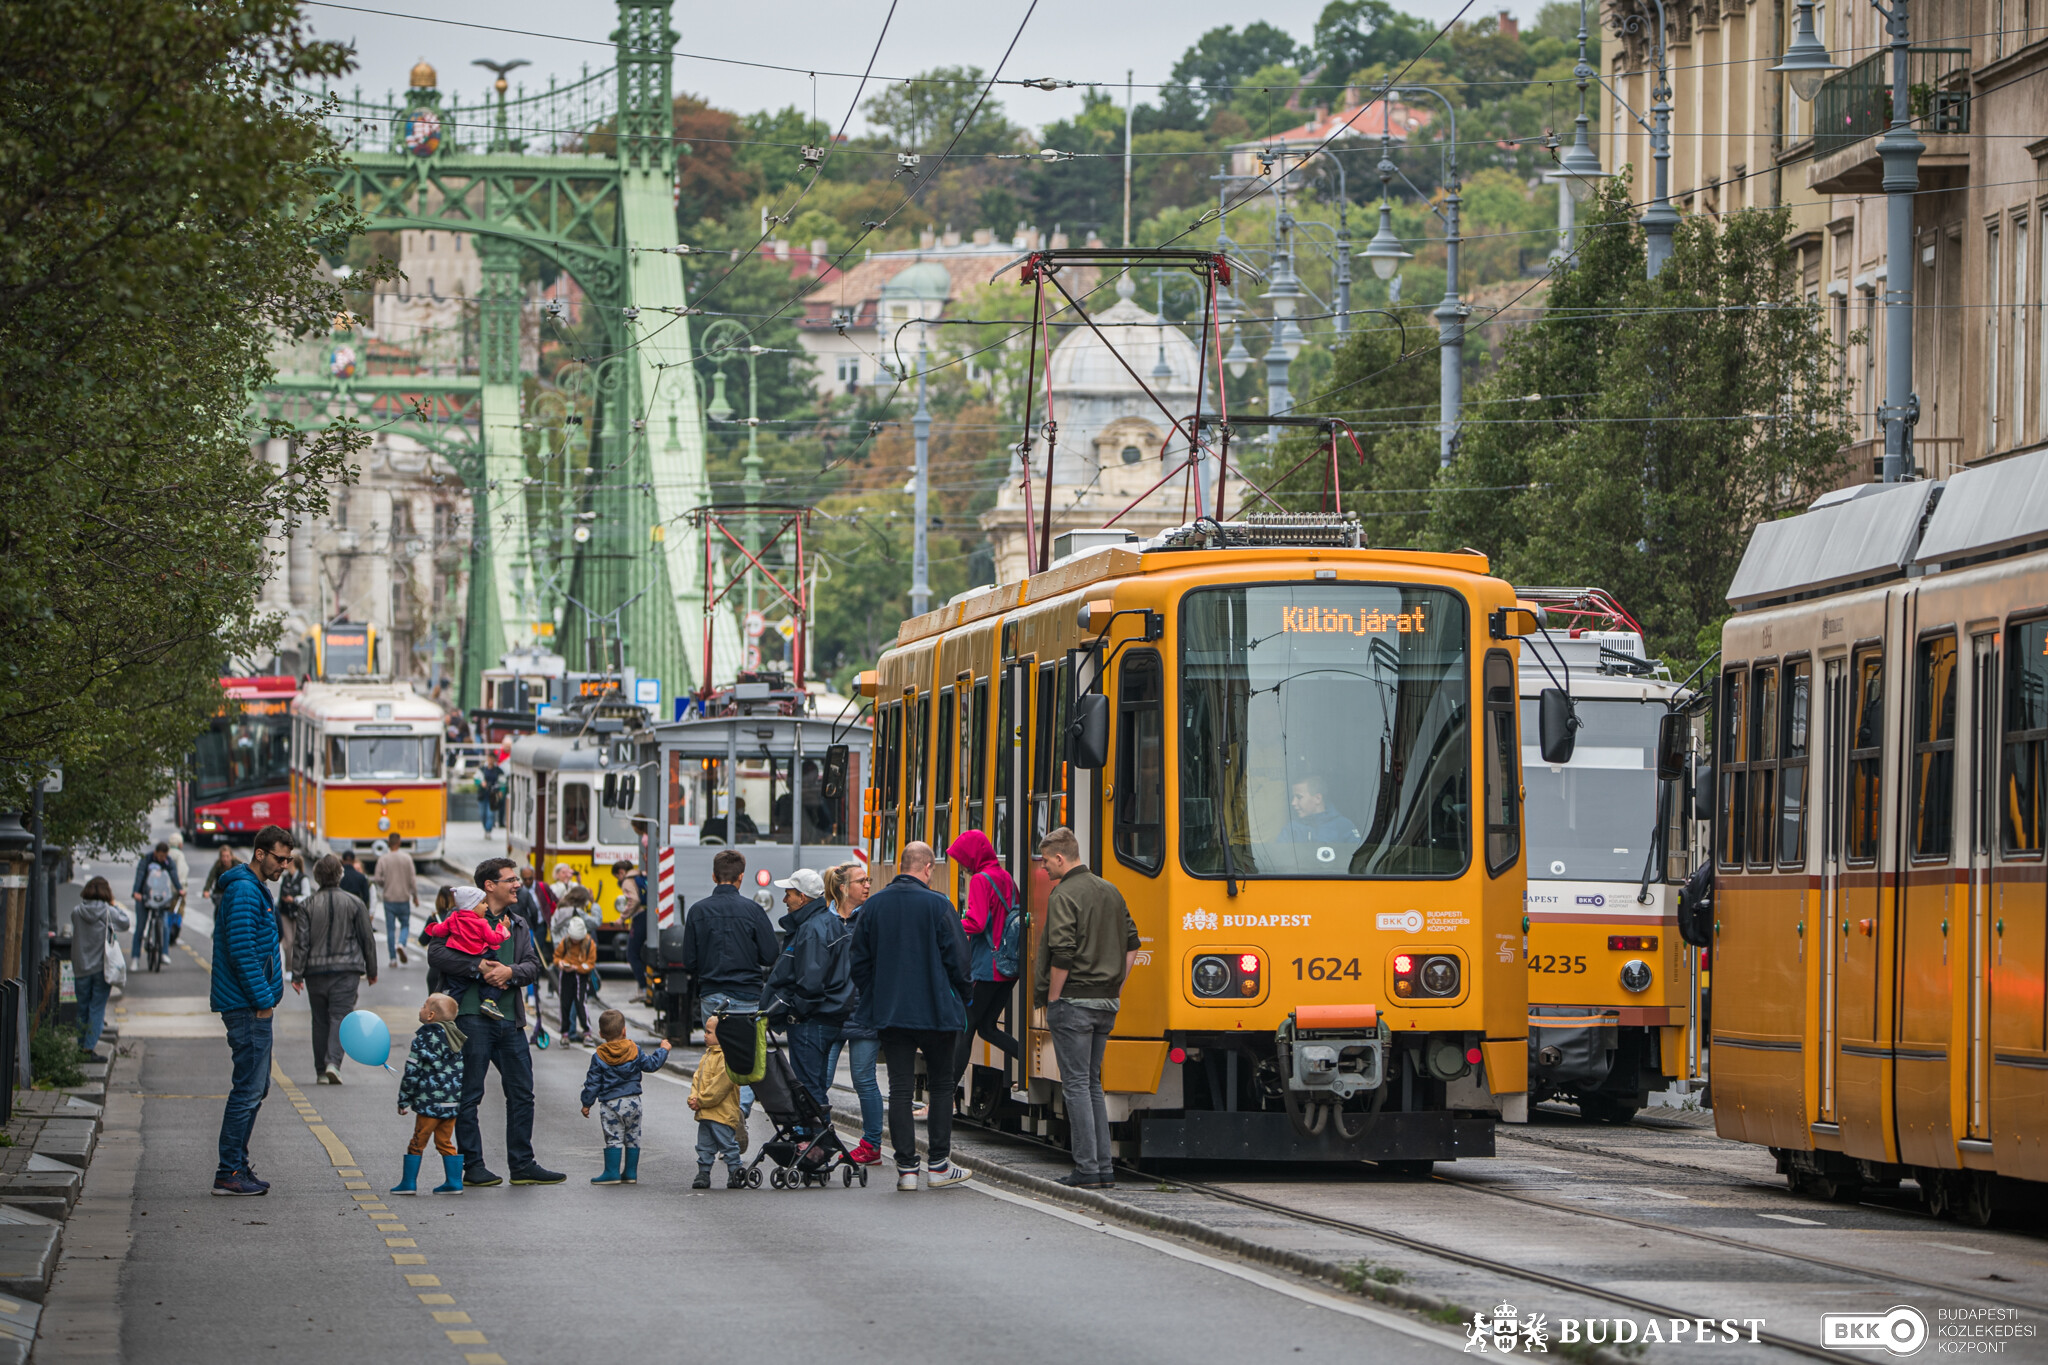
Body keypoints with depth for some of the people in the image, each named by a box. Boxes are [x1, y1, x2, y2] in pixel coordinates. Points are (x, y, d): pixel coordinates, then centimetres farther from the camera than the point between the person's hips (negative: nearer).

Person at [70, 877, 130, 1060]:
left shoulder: (77, 912, -5)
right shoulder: (108, 912, -11)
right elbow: (124, 922, 5)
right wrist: (115, 906, 14)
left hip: (81, 967, 2)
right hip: (102, 967, -2)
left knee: (83, 1009, 13)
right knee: (97, 1008, 3)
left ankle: (81, 1048, 17)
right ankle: (88, 1048, -4)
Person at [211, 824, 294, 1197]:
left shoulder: (254, 889, 18)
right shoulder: (244, 891, -16)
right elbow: (241, 950, -23)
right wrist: (262, 999, -20)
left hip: (253, 1005, 11)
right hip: (248, 1007, -11)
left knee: (255, 1087, 15)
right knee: (249, 1089, -9)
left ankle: (237, 1165, 20)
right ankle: (229, 1173, -8)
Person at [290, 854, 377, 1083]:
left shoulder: (307, 905, -1)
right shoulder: (354, 904, 0)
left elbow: (301, 942, -4)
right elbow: (368, 939, 4)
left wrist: (297, 974, -1)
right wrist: (372, 970, 14)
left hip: (316, 970, 1)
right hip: (346, 970, -1)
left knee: (320, 1021, 10)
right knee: (340, 1016, -3)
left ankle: (322, 1071, 13)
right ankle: (333, 1062, -23)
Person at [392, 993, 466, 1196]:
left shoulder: (423, 1039, -13)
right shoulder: (457, 1037, 7)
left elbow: (412, 1072, -11)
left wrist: (403, 1100, -2)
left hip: (430, 1103, -6)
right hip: (453, 1101, 6)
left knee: (418, 1142, 3)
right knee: (444, 1142, 14)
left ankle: (409, 1182, 7)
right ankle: (454, 1182, 10)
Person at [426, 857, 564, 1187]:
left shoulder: (517, 926, 18)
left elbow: (533, 966, 9)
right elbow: (437, 955, -12)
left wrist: (511, 971, -13)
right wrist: (480, 968, -17)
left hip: (510, 1022, 7)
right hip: (473, 1015, -7)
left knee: (522, 1094, 8)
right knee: (469, 1094, -3)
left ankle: (523, 1165, 14)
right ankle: (473, 1166, 2)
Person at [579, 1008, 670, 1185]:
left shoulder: (599, 1057, -7)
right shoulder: (634, 1051, -1)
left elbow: (593, 1082, -3)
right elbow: (651, 1064, 9)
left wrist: (587, 1103, 6)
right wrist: (663, 1051, 27)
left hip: (610, 1104, -3)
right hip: (633, 1102, 3)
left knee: (614, 1138, -1)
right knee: (632, 1137, 11)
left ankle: (612, 1173, -5)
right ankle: (630, 1173, 13)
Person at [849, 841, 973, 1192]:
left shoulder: (873, 906, 4)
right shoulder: (937, 905, -9)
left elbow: (859, 962, 8)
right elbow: (957, 958, -7)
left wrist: (873, 1000, 19)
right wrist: (965, 993, 10)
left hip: (889, 1014, 3)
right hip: (935, 1012, -3)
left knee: (900, 1088, 4)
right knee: (941, 1086, 10)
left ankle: (906, 1169, 1)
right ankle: (938, 1165, 9)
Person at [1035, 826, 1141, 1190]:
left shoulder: (1064, 896, -13)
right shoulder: (1110, 892, 12)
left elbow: (1062, 955, -19)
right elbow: (1131, 941, 16)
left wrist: (1051, 998, -10)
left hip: (1073, 1000, -8)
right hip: (1106, 1002, 8)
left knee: (1077, 1083, -4)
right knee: (1092, 1082, 14)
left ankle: (1087, 1168, -6)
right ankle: (1104, 1166, 11)